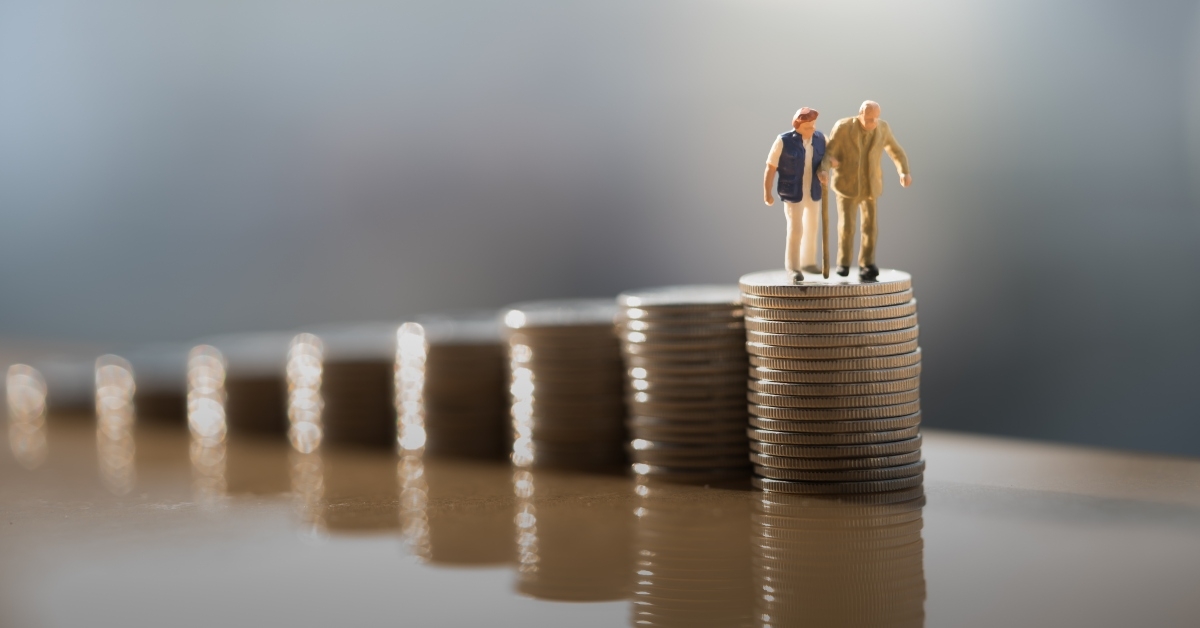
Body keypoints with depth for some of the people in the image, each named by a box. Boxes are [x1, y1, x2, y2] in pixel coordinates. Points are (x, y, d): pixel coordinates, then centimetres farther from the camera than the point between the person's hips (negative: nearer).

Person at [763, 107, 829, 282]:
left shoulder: (819, 138, -1)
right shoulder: (784, 141, -15)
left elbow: (824, 160, 2)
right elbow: (771, 167, -11)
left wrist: (823, 172, -22)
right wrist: (767, 192, -12)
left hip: (813, 192, 5)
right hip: (792, 192, -5)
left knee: (812, 228, 16)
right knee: (795, 230, -9)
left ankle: (808, 262, 32)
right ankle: (794, 268, 2)